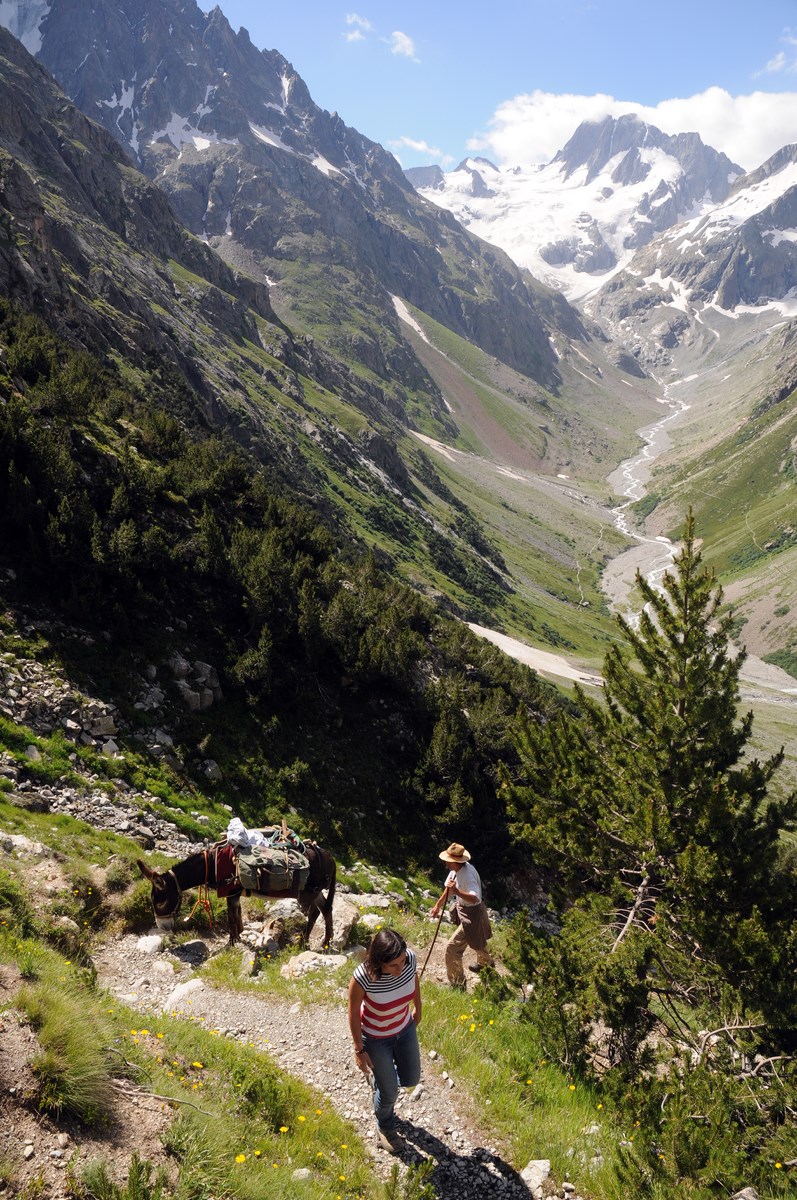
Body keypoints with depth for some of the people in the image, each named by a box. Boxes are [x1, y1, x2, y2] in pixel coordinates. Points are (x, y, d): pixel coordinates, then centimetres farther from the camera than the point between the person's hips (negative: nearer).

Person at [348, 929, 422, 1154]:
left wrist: (418, 1009, 12)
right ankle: (385, 1128, 49)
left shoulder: (410, 958, -30)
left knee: (410, 1079, 22)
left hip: (405, 1028, 4)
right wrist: (359, 1050, -10)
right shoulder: (363, 977, -40)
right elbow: (353, 1013, -21)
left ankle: (382, 1075, 56)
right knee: (389, 1092, 15)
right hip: (376, 1038, -4)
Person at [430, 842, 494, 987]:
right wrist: (438, 905, 10)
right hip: (464, 910, 9)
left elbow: (475, 898, -49)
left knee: (452, 947, -8)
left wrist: (457, 892, -63)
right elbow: (448, 889, 7)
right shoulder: (456, 869, -8)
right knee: (477, 940, 34)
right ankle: (485, 961, 61)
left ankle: (457, 983, 8)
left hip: (472, 915, -9)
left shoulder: (468, 874, -35)